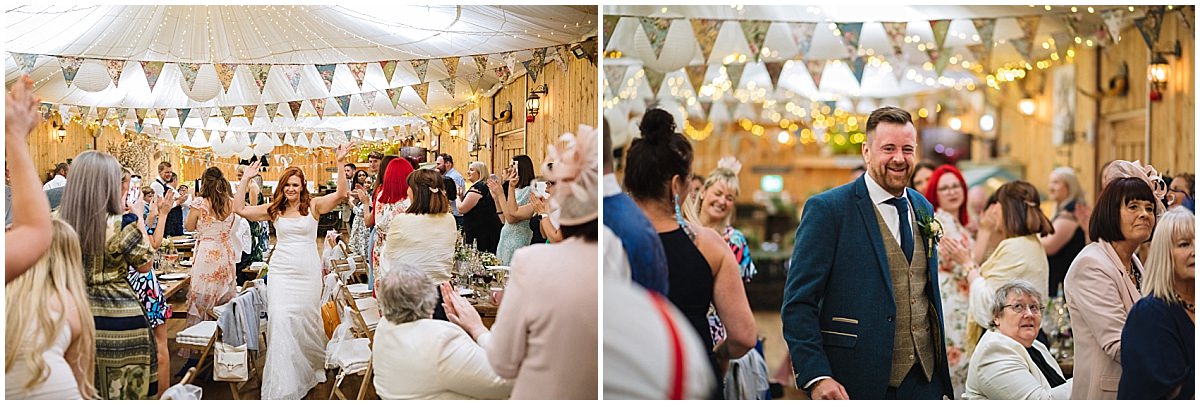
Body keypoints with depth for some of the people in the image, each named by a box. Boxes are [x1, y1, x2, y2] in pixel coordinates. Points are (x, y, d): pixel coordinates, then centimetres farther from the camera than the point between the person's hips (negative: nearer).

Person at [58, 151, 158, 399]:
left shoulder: (59, 221, -4)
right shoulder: (121, 225, -16)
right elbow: (145, 265, -4)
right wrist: (139, 219, 2)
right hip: (118, 315, -4)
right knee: (124, 387, 7)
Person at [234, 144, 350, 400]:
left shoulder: (313, 206, 0)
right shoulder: (274, 210, 7)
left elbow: (340, 194, -14)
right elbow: (240, 209, 4)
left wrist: (340, 164, -21)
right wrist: (246, 179, 2)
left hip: (308, 272, -1)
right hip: (281, 271, 1)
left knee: (306, 319, 8)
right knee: (280, 320, -8)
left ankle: (312, 366, 33)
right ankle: (283, 384, -3)